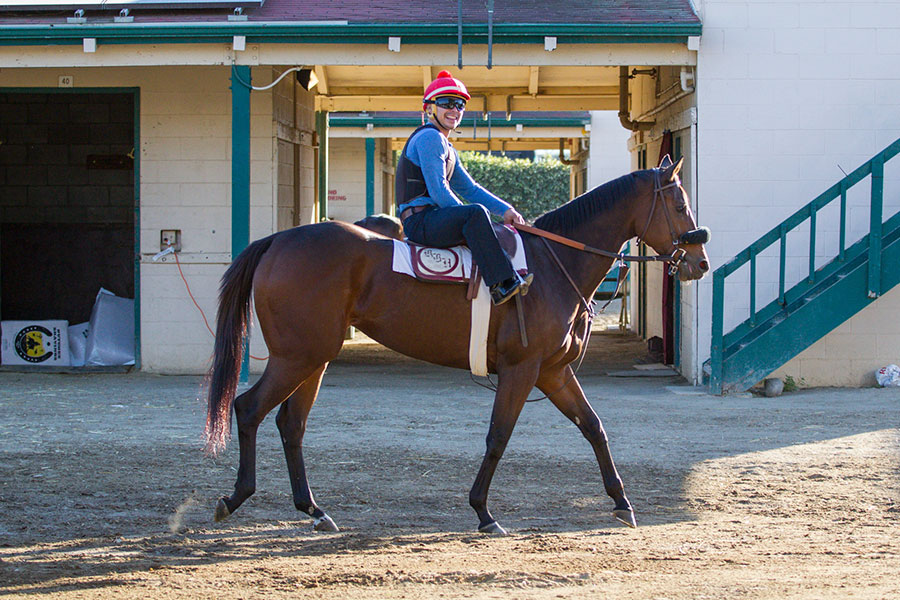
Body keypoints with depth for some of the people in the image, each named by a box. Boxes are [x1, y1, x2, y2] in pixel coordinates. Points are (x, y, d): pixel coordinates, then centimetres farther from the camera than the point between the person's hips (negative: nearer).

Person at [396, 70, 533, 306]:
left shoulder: (447, 148, 24)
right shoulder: (430, 138, -9)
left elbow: (470, 189, 22)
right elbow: (438, 191, -17)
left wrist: (505, 210, 9)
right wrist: (467, 218, -13)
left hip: (432, 221, 11)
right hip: (419, 221, -11)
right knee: (477, 212, -32)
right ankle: (502, 284, -37)